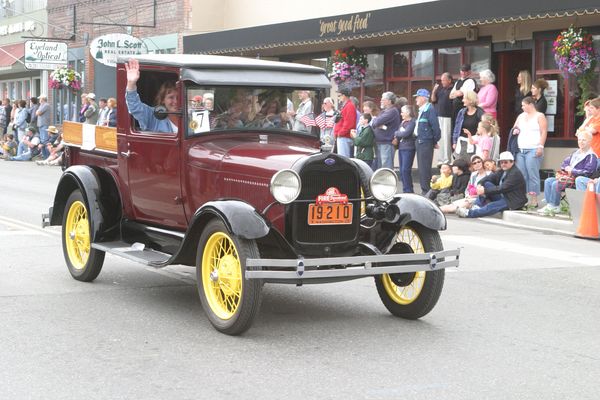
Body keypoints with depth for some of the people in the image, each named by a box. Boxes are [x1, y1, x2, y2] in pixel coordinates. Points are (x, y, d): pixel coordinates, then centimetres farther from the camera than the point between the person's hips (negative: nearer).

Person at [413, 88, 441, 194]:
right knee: (421, 168, 13)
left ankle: (426, 191, -5)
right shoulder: (421, 110, 16)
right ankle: (424, 190, 19)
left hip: (426, 142, -10)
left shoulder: (430, 110, -14)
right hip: (420, 142, 10)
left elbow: (435, 127, -16)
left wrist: (435, 141, -8)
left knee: (425, 168, -8)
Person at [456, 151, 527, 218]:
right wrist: (480, 184, -22)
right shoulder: (502, 171, 11)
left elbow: (503, 188, -25)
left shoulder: (515, 173, -17)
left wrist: (485, 191, -27)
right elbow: (490, 177, 0)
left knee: (491, 206, -32)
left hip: (513, 202, -9)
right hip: (503, 197, 9)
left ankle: (469, 213, -38)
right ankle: (476, 206, -16)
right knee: (487, 184, -5)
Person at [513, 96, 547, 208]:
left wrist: (541, 146, -15)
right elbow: (515, 127, 32)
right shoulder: (521, 116, 20)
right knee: (521, 174, 2)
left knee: (532, 174, -9)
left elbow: (544, 132, -6)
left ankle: (534, 199, -8)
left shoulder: (539, 116, 1)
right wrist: (515, 130, 8)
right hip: (520, 149, 6)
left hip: (533, 150, -6)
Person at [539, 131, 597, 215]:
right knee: (548, 181, -3)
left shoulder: (591, 156, -9)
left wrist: (572, 171, -14)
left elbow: (587, 172, -20)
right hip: (568, 176, 9)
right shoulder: (576, 153, 19)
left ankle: (554, 207, -14)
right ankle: (549, 204, -9)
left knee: (555, 184, -26)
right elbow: (564, 163, 23)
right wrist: (567, 168, -1)